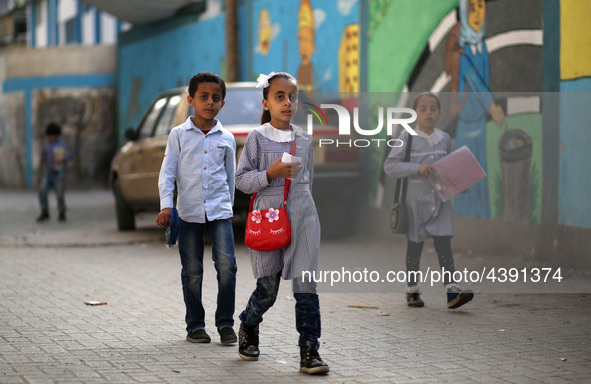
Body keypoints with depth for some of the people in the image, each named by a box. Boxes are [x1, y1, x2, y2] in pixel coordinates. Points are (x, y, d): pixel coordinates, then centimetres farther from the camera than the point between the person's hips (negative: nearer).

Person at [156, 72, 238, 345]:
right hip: (188, 212, -1)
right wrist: (165, 206, -9)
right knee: (192, 271, 3)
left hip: (219, 210, 1)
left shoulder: (226, 138, 7)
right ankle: (195, 325, 14)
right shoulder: (179, 135, 2)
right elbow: (167, 173, 0)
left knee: (227, 266, -10)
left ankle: (225, 323, 1)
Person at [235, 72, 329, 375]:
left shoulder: (304, 140, 10)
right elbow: (241, 179, -3)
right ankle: (248, 327, 33)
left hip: (303, 218, 3)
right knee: (267, 288, 4)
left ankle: (309, 351, -4)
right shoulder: (257, 138, -1)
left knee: (306, 287, -5)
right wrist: (270, 173, -17)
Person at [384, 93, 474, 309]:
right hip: (416, 201, -3)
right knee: (415, 246, 9)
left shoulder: (445, 139, 6)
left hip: (441, 201, 3)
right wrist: (417, 168, -24)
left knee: (443, 244, -4)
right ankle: (412, 291, 21)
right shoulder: (408, 138, -7)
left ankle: (452, 292, -9)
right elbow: (390, 166, -13)